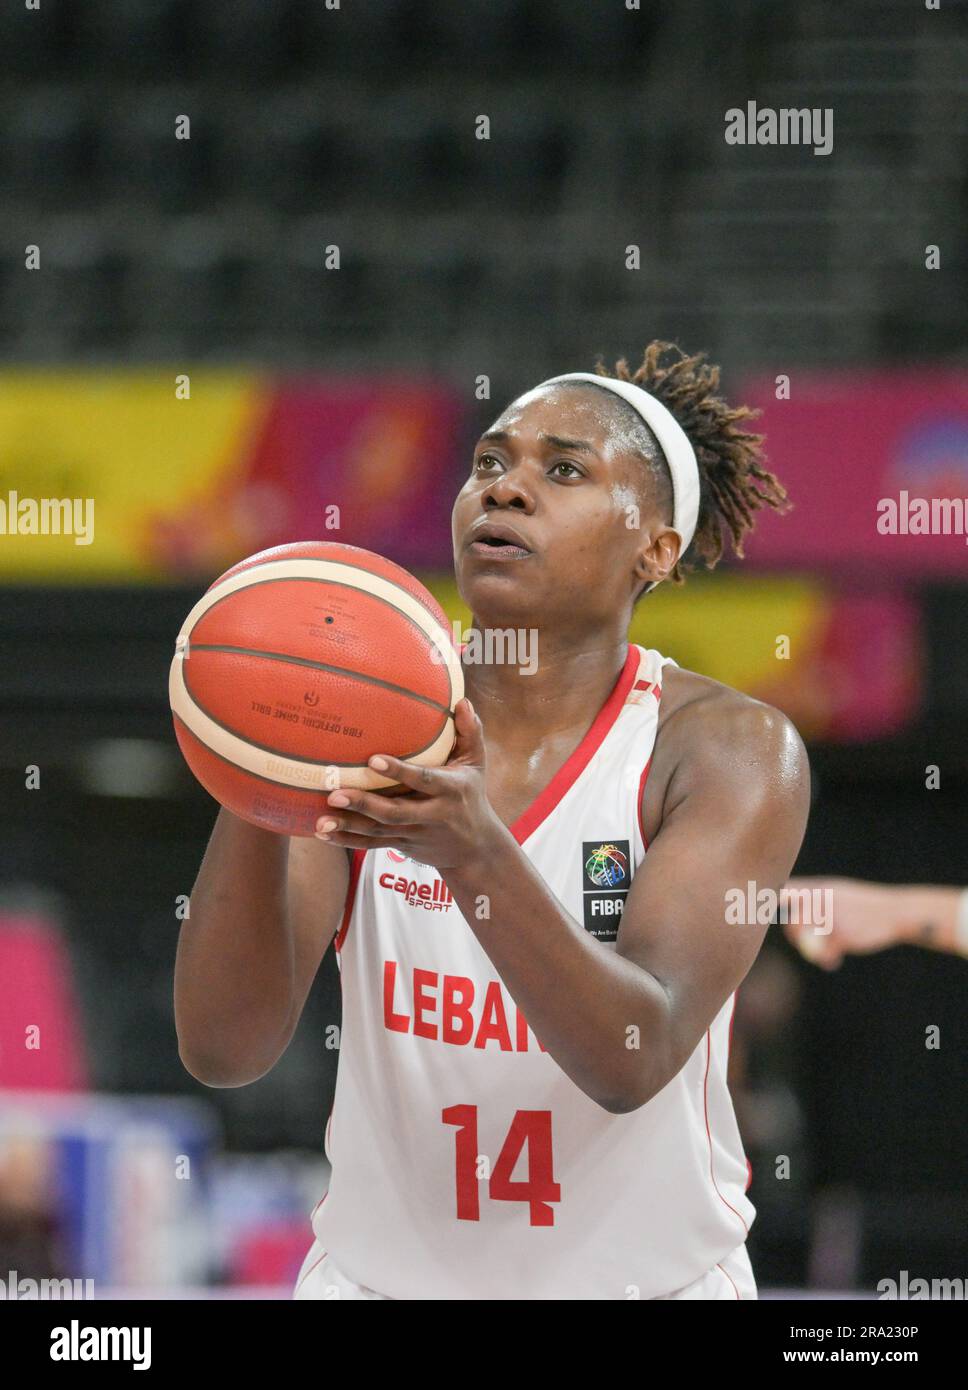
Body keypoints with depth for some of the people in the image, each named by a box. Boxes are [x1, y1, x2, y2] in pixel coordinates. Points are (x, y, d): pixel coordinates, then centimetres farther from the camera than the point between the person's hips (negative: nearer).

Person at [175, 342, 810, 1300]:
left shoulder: (729, 749, -11)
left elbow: (634, 1060, -25)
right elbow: (222, 1050, -16)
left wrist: (475, 854, -40)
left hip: (649, 1275, -1)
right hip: (382, 1270, 1)